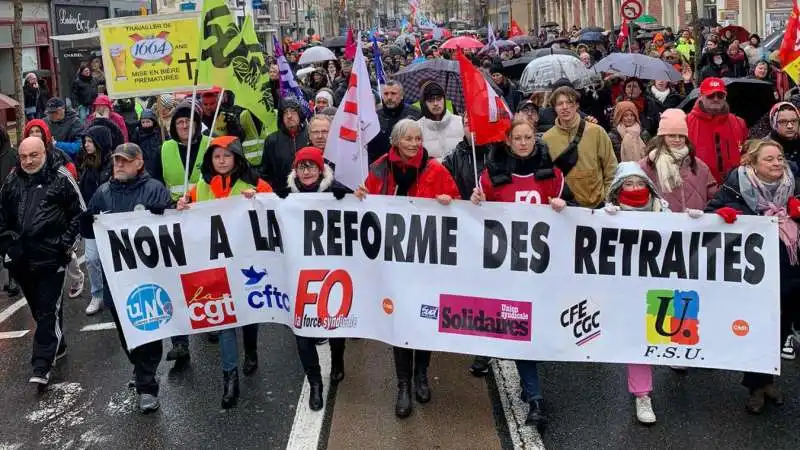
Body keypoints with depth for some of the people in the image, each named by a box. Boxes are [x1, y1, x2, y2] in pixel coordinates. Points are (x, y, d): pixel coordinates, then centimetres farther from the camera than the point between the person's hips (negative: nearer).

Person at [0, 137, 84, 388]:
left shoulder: (60, 178, -5)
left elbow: (79, 213, -1)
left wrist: (66, 244, -6)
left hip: (51, 258, -5)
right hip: (22, 259, 5)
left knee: (48, 310, -6)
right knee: (38, 309, 16)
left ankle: (42, 365, -4)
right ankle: (57, 346, 35)